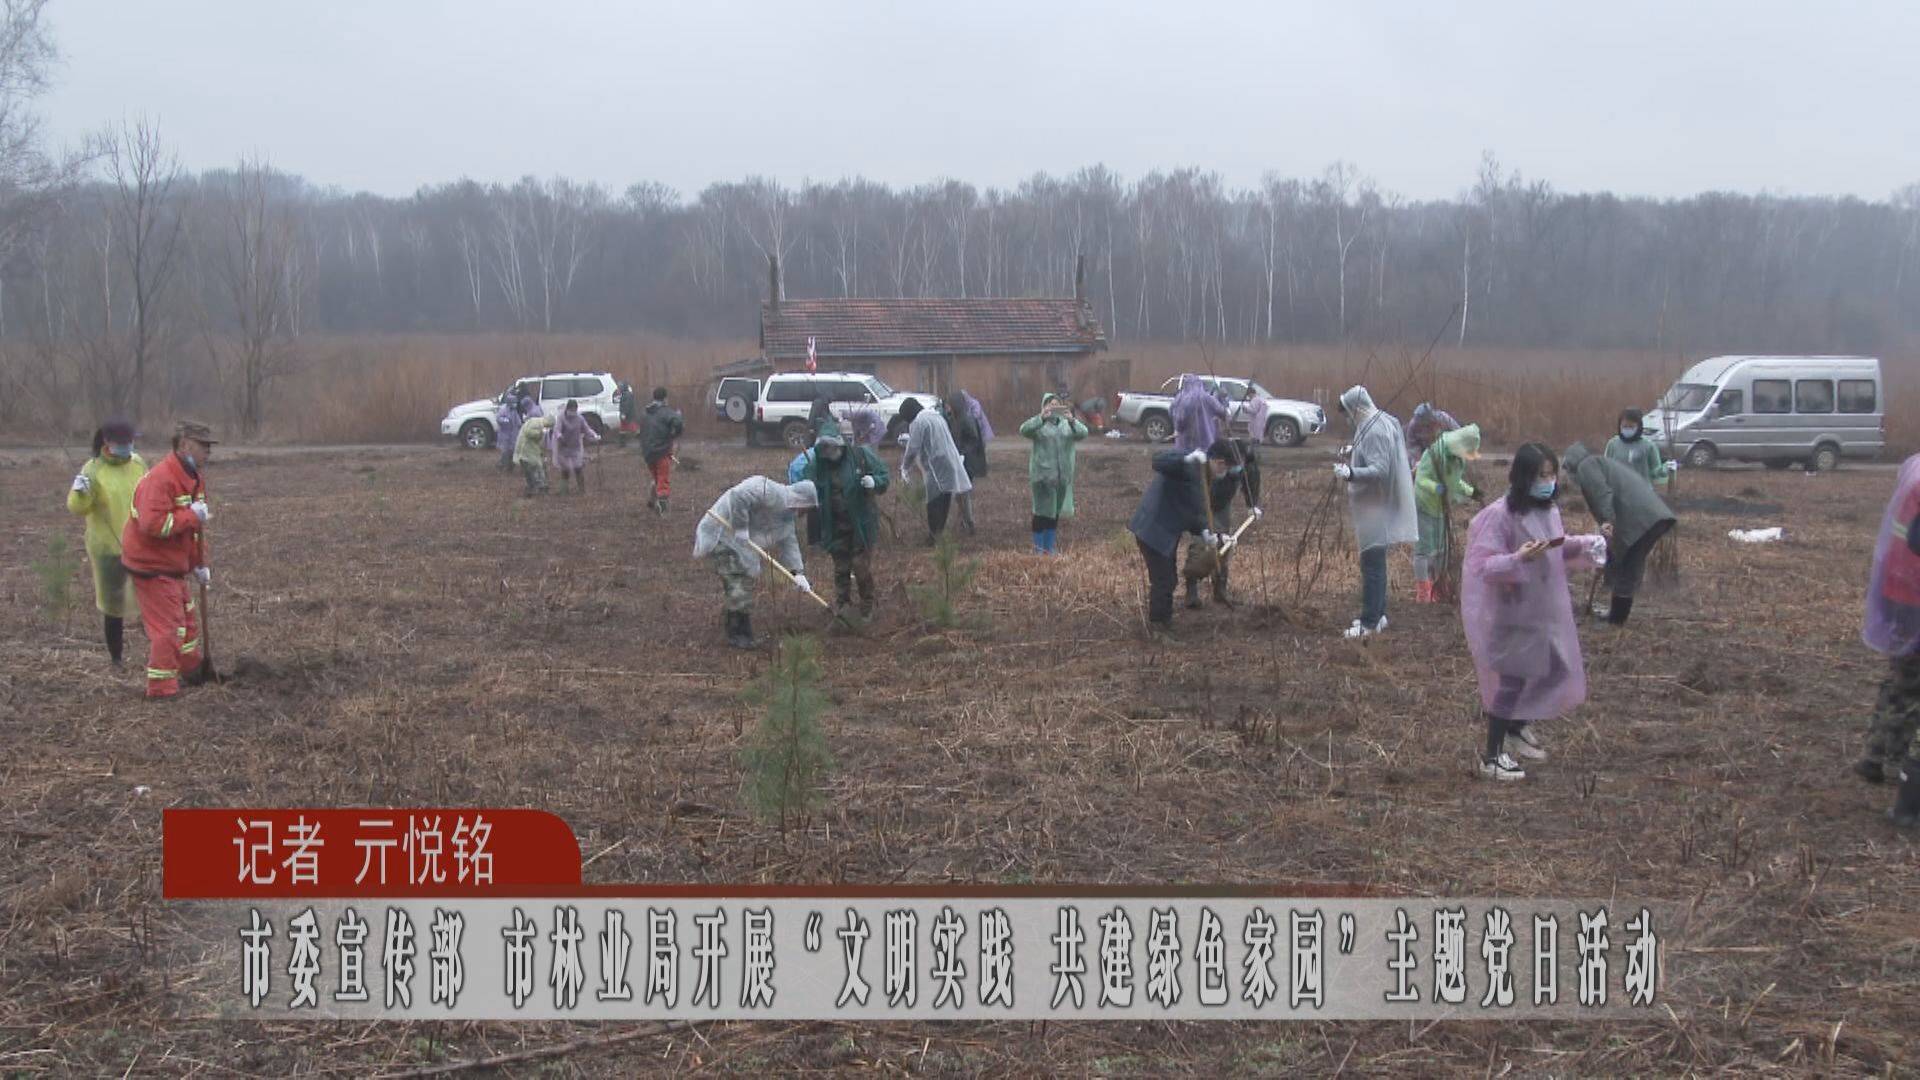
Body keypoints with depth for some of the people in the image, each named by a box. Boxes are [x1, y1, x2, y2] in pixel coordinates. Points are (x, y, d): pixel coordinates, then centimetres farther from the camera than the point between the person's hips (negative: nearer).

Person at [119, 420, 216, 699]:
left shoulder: (195, 479, 8)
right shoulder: (160, 479, -24)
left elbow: (195, 527, 18)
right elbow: (153, 524, -35)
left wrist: (198, 563, 14)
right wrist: (192, 515, -27)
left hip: (174, 566, 10)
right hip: (152, 567, -10)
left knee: (186, 620, 22)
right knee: (167, 628, -7)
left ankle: (194, 674, 38)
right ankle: (161, 691, 2)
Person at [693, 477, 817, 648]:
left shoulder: (787, 513, 10)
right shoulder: (771, 492, -23)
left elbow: (788, 542, 10)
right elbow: (738, 496, -33)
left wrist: (798, 572, -1)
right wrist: (741, 529, -28)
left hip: (738, 540, 11)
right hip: (721, 534, -11)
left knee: (745, 582, 13)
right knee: (736, 584, -12)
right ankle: (738, 635, -7)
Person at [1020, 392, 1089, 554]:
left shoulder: (1067, 424, 10)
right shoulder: (1039, 424, 0)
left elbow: (1083, 433, -7)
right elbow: (1024, 430, -20)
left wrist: (1072, 420, -27)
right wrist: (1041, 417, -35)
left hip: (1063, 475, 4)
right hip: (1043, 475, -4)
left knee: (1056, 512, 13)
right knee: (1042, 511, -3)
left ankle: (1051, 548, 23)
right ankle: (1038, 549, 5)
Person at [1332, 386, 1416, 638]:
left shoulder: (1374, 432, -21)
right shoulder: (1383, 422, 11)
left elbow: (1380, 470, -27)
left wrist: (1350, 473, -38)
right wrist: (1355, 454, 19)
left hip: (1375, 510, -11)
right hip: (1377, 507, 11)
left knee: (1371, 564, -6)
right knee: (1375, 563, 18)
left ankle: (1370, 622, -2)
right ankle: (1378, 614, 26)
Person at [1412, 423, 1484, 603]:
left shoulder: (1459, 457, 2)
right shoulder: (1433, 454, -23)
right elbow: (1422, 479, -27)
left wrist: (1472, 493, 8)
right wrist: (1438, 489, -42)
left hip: (1443, 508, 8)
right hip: (1425, 506, -8)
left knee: (1442, 549, 12)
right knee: (1424, 549, -6)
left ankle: (1437, 591, 22)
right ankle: (1422, 593, 0)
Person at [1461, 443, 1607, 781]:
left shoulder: (1549, 511, 3)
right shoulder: (1499, 515, -21)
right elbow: (1483, 565, -23)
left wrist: (1583, 546, 2)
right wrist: (1519, 559, -36)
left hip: (1544, 610, 8)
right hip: (1511, 614, -8)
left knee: (1552, 669, 16)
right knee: (1511, 680, 0)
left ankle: (1518, 727, 40)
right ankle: (1492, 757, 15)